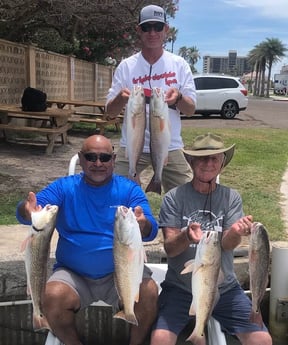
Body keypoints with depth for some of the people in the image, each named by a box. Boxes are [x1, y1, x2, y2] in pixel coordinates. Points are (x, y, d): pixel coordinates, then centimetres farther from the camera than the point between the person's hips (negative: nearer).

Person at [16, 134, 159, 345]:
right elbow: (30, 209, -12)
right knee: (53, 297, -27)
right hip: (73, 274, 1)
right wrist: (28, 211, -37)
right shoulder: (64, 187, 1)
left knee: (149, 292, -26)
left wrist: (143, 225, -37)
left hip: (121, 272, 0)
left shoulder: (130, 189, 0)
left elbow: (151, 230, -12)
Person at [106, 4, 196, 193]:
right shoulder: (126, 66, 2)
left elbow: (191, 110, 1)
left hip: (170, 146, 1)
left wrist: (179, 98, -22)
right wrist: (121, 98, -22)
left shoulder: (179, 64, 3)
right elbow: (110, 112, 1)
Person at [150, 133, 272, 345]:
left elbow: (227, 244, -9)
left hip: (224, 288, 2)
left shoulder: (232, 198, 1)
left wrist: (236, 232, -31)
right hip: (180, 287, -2)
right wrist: (187, 236, -32)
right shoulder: (174, 198, -5)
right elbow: (170, 248, -11)